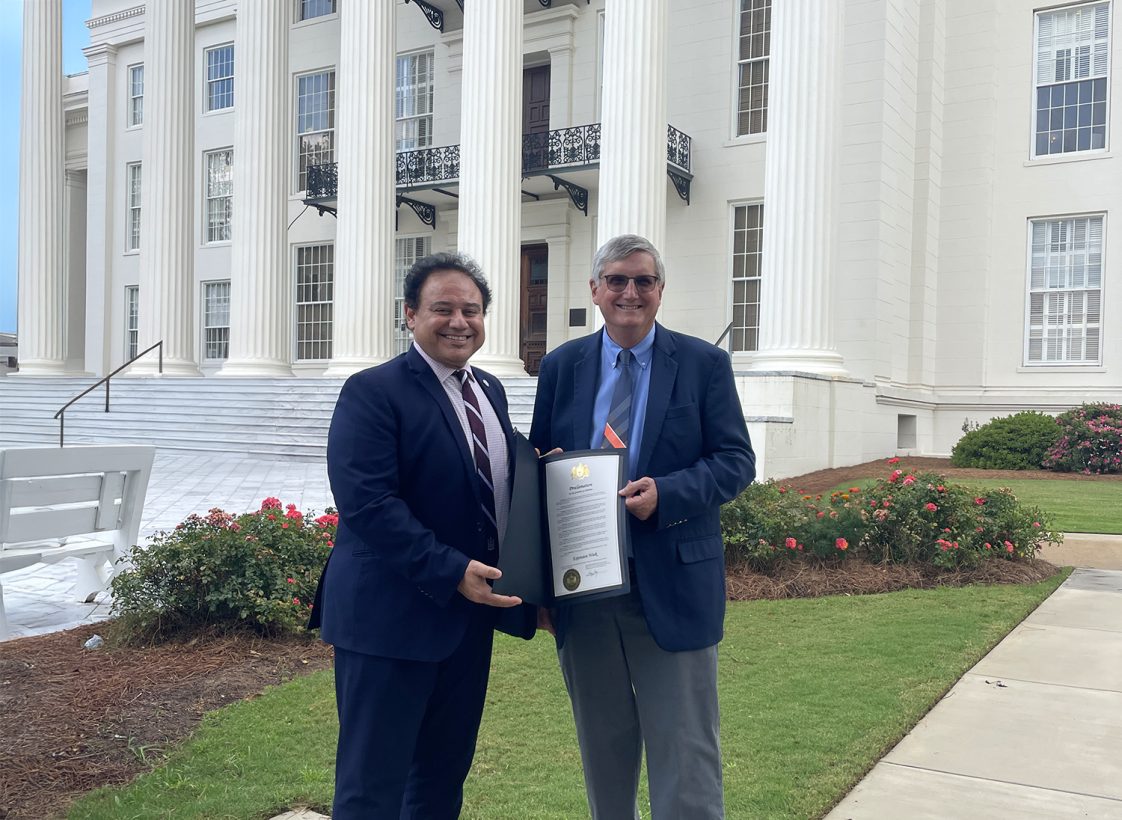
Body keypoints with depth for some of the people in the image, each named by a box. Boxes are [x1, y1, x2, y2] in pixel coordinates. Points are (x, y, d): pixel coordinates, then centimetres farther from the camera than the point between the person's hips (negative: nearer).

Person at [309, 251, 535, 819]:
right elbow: (366, 504, -22)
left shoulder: (489, 390, 11)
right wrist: (452, 572, -25)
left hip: (470, 612, 8)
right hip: (392, 616, -7)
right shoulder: (373, 392, -12)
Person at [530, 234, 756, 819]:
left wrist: (665, 493, -22)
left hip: (672, 587, -3)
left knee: (685, 757, 4)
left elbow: (736, 461, -4)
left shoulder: (704, 364, -1)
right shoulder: (561, 366, 6)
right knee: (602, 750, 18)